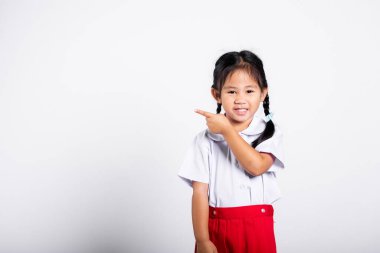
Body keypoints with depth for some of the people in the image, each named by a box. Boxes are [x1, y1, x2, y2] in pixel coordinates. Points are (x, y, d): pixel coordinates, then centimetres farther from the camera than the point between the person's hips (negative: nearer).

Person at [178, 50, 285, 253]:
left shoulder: (269, 132, 0)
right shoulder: (205, 139, -2)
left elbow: (256, 166, -18)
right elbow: (200, 193, -5)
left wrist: (227, 130, -12)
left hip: (256, 229, 0)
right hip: (215, 229, 0)